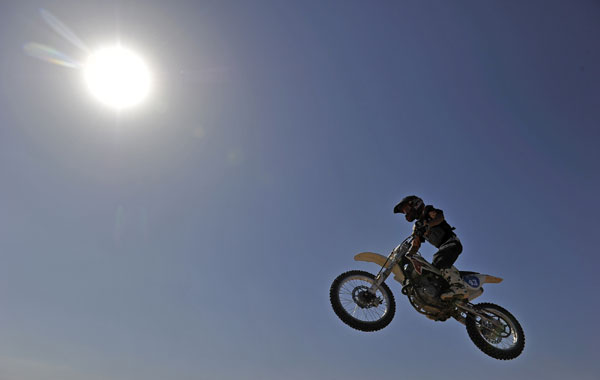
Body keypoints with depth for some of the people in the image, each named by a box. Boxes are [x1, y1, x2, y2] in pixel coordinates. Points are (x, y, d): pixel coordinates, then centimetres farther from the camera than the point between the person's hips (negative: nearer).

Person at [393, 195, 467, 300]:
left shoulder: (428, 210, 5)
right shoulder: (417, 226, 23)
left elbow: (440, 217, -18)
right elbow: (415, 246, 17)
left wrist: (428, 225, -35)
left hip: (451, 241, -9)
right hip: (443, 247, 9)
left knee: (440, 260, -31)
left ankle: (458, 287, -41)